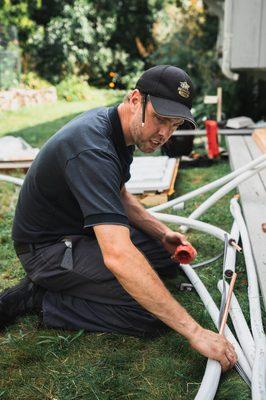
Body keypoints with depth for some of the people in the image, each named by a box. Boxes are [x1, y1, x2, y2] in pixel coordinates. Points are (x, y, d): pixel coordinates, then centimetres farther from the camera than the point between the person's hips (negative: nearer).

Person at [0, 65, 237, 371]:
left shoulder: (112, 126, -2)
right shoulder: (93, 150, -33)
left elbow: (118, 196, 15)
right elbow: (118, 257, -43)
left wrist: (162, 232, 0)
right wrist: (194, 332, -40)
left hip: (82, 229, 10)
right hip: (48, 247, -9)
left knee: (170, 256, 9)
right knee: (152, 311, -20)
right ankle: (38, 299, -7)